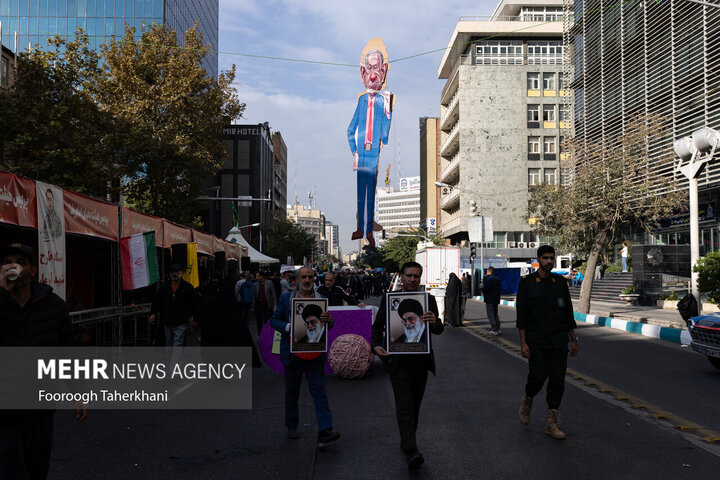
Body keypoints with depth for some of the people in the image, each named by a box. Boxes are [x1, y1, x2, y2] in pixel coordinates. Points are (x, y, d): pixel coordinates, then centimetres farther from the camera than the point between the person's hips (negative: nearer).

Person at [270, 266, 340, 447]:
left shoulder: (321, 299, 6)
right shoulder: (286, 298, 3)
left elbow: (328, 326, 7)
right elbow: (274, 320, 2)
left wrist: (329, 320, -18)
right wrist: (288, 327, -18)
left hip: (314, 353, 0)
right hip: (293, 352, 0)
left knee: (319, 391, -6)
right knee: (292, 391, 12)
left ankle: (324, 431, -8)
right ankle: (292, 426, 30)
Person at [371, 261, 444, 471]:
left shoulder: (429, 299, 5)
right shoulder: (389, 299, 2)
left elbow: (439, 330, 0)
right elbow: (377, 325, 5)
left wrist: (434, 322, -24)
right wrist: (376, 345, -14)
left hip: (421, 360, 3)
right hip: (398, 360, -3)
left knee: (415, 404, 14)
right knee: (404, 405, -10)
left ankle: (406, 441, 32)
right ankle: (411, 450, -13)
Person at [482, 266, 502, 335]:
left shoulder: (488, 279, -17)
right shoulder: (497, 279, 9)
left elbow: (485, 289, -21)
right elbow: (499, 289, 12)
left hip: (489, 299, -8)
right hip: (496, 299, 8)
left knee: (490, 315, -2)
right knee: (495, 314, 16)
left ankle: (494, 330, -5)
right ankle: (498, 330, 18)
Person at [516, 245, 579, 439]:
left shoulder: (561, 282, 8)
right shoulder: (526, 283, -3)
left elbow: (568, 312, 12)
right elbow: (522, 315, -5)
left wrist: (573, 339, 10)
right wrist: (523, 342, -9)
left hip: (559, 341, 3)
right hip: (536, 342, -3)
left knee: (557, 380, 3)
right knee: (538, 376, -7)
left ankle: (552, 423, 13)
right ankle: (527, 401, 25)